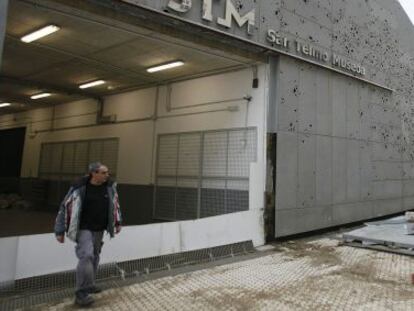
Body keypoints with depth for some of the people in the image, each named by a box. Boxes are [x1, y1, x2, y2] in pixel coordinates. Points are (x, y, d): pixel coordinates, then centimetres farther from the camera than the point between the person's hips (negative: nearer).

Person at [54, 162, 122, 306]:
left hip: (99, 229, 5)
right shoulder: (79, 188, -18)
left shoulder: (109, 186, -4)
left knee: (94, 257, 15)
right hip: (84, 228, -5)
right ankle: (81, 293, -11)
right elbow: (65, 207, -12)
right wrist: (60, 231, -9)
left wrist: (117, 222, 14)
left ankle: (88, 285, 33)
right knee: (86, 256, -18)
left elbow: (115, 203, 13)